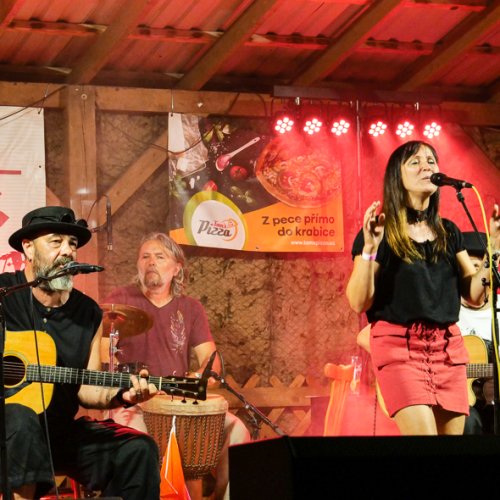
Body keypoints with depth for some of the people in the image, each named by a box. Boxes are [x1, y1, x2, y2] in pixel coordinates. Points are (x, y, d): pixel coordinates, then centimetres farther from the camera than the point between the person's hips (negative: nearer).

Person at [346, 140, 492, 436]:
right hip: (399, 345, -5)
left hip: (448, 347, 5)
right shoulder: (380, 231, -1)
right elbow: (359, 303, -8)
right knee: (423, 433, -19)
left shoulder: (449, 232, 14)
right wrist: (369, 248, -20)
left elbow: (474, 295, 10)